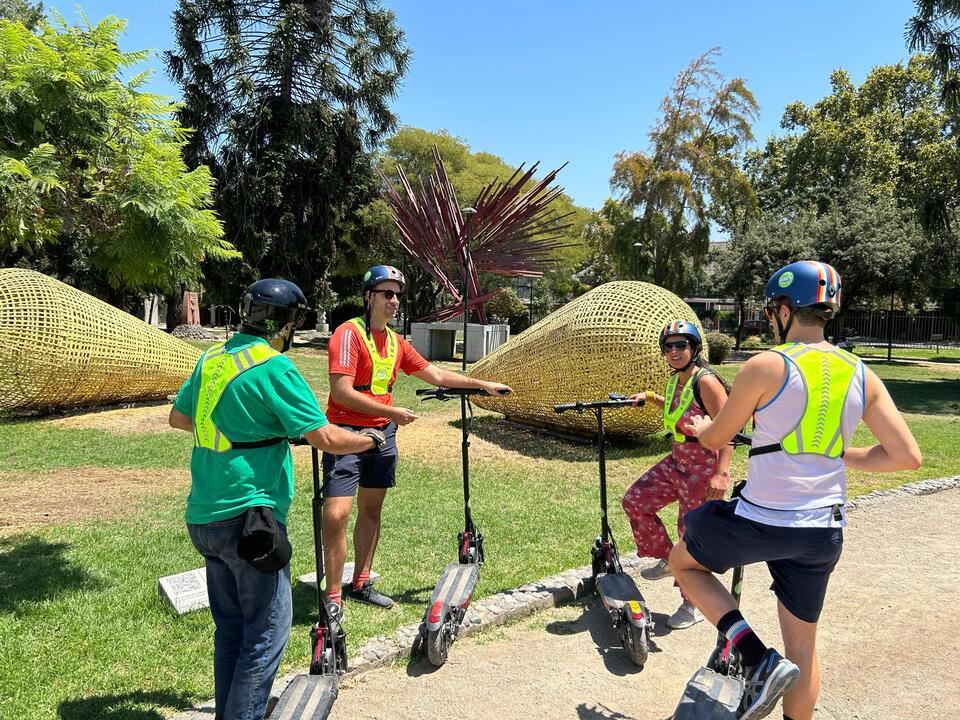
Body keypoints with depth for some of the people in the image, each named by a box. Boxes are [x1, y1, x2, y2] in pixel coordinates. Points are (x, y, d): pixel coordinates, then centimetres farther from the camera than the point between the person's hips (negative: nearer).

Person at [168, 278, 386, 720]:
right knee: (267, 632, 3)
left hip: (204, 517, 8)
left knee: (229, 628, 19)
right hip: (248, 517, -8)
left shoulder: (211, 359, 8)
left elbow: (177, 418, 21)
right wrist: (371, 440, -1)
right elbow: (326, 439, -18)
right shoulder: (275, 367, -15)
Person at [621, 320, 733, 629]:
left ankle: (694, 604, 20)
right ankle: (667, 559, 26)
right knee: (635, 501, 8)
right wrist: (650, 397, 15)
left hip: (704, 468, -9)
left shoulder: (705, 381, -20)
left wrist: (722, 473, -28)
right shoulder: (676, 379, 6)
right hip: (677, 461, 9)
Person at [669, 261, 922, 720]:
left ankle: (758, 658, 5)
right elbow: (907, 457, 2)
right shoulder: (862, 375, 3)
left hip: (761, 522, -6)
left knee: (683, 562, 20)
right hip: (824, 533, 6)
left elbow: (715, 438, -1)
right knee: (803, 647, 21)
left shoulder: (765, 367, -13)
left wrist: (698, 426, 23)